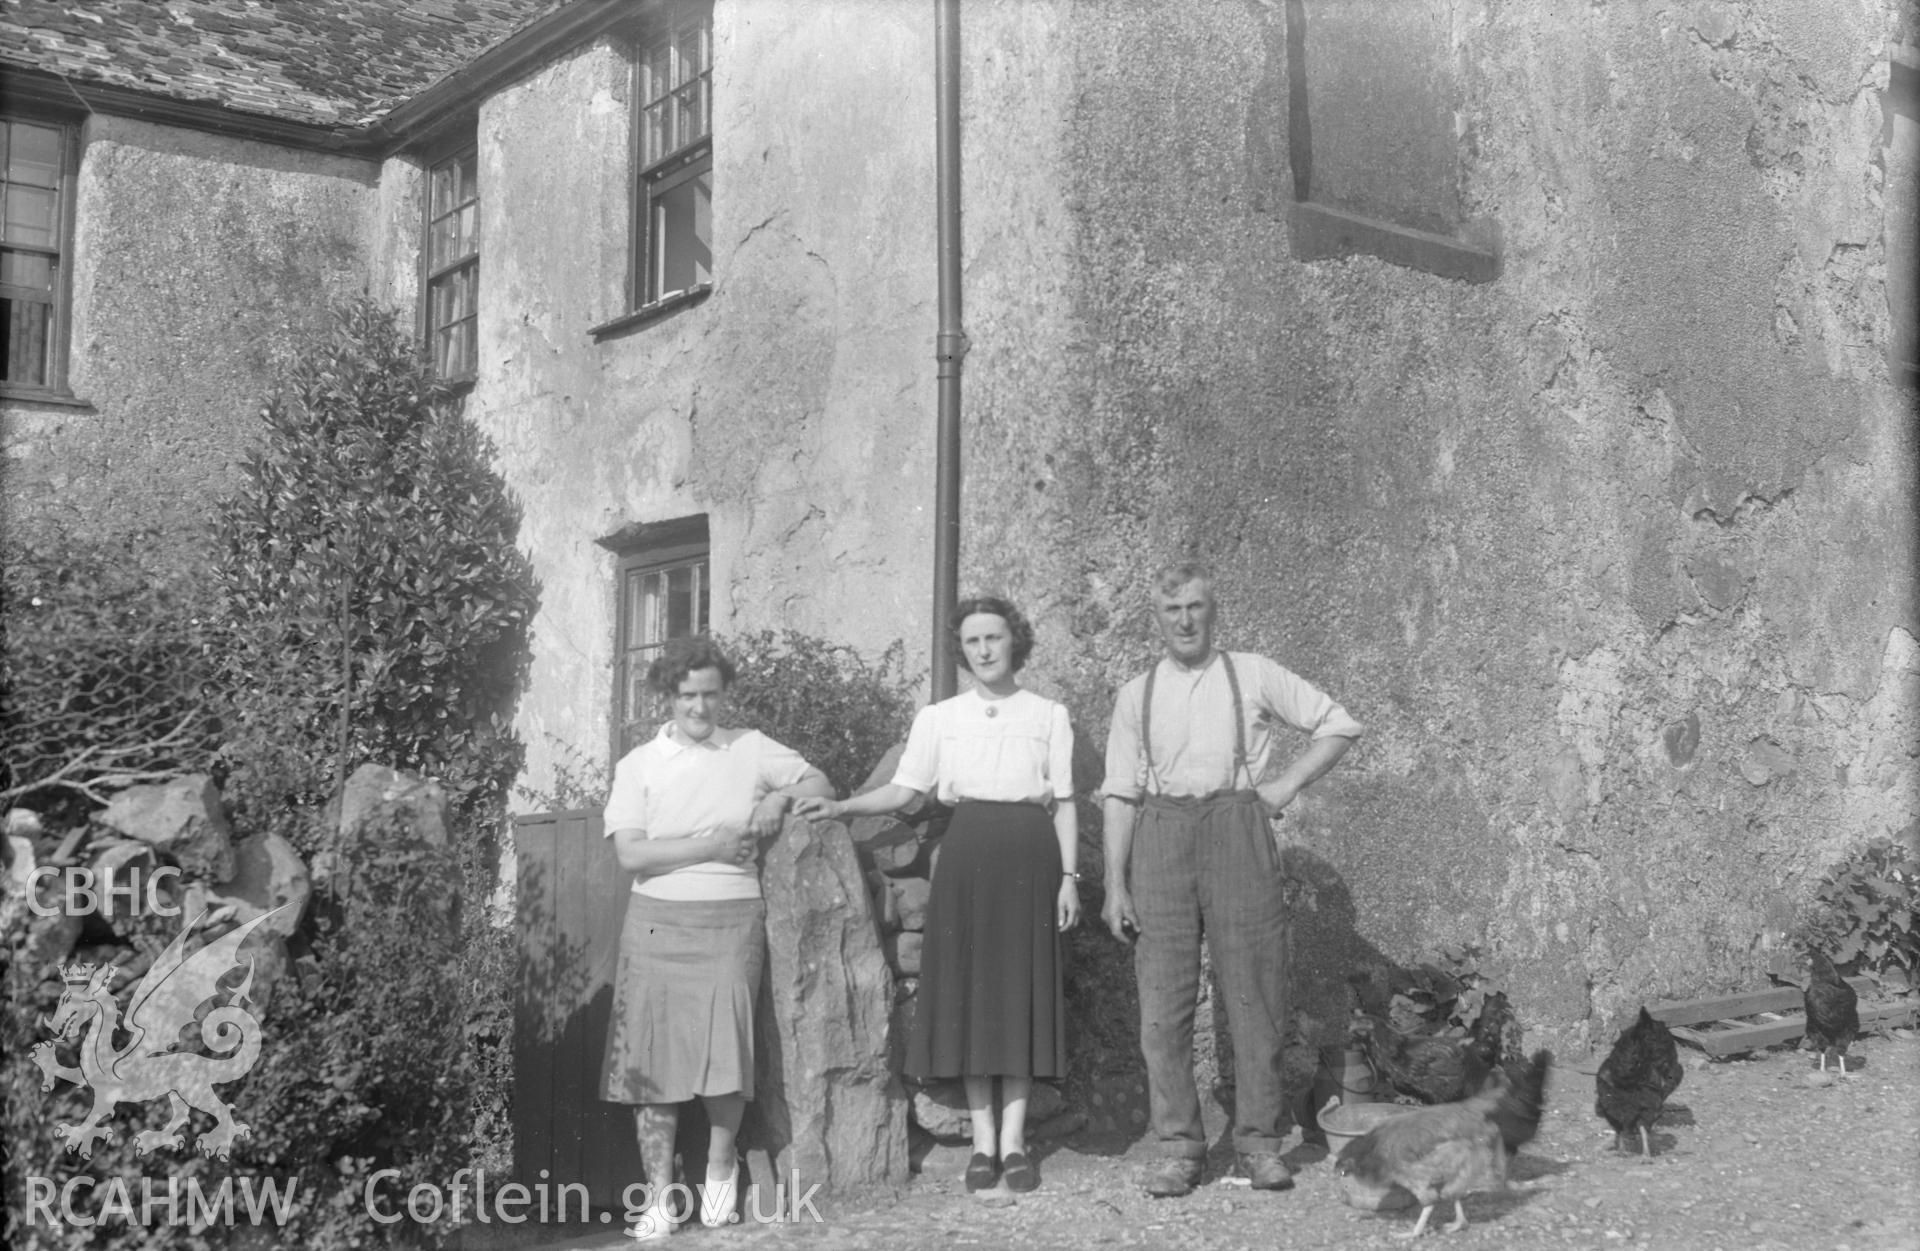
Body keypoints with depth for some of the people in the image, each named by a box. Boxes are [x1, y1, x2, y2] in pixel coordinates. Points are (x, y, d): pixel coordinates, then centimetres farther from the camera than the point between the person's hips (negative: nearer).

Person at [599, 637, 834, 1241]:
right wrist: (710, 845, -10)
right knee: (652, 1057, -1)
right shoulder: (639, 763, 4)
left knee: (724, 1051, -10)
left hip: (731, 922, 0)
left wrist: (783, 796, -7)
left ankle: (721, 1162, 18)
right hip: (657, 921, 0)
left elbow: (822, 784, 12)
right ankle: (659, 1197, 11)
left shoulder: (752, 749, 9)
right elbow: (630, 853, -5)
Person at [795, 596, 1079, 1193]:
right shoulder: (938, 718, 9)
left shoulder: (1048, 716, 7)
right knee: (967, 988, -1)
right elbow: (902, 791, 6)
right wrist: (839, 807, -7)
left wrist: (1069, 877, -1)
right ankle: (983, 1140, 7)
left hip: (1030, 857, -1)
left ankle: (1013, 1139, 6)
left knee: (1024, 988, -1)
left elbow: (1064, 803, 6)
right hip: (967, 853, 1)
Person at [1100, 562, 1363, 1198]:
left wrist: (1288, 784, 1)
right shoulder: (1136, 695, 11)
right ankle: (1178, 1145, 8)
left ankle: (1259, 1140, 10)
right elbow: (1119, 794, 8)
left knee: (1253, 990, 0)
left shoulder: (1252, 674, 8)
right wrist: (1115, 885, 2)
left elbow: (1339, 724, 11)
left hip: (1237, 827, -1)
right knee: (1164, 995, -1)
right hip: (1160, 835, 1)